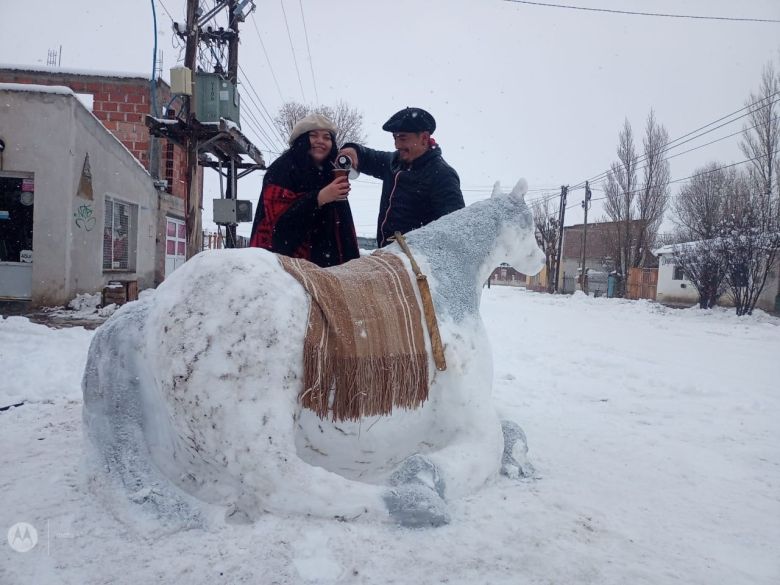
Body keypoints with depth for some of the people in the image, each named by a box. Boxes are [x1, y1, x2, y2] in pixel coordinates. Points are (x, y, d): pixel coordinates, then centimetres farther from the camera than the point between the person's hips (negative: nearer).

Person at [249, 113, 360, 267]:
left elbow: (343, 227, 20)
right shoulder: (282, 169, -3)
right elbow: (278, 219, -16)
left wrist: (352, 261, 13)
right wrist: (319, 198, -23)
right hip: (287, 262, -6)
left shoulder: (331, 174, 18)